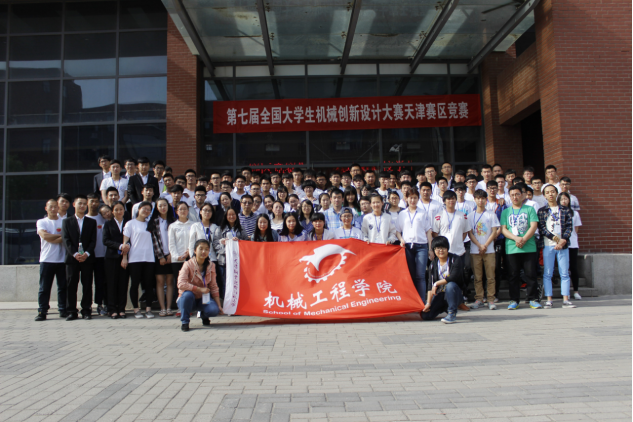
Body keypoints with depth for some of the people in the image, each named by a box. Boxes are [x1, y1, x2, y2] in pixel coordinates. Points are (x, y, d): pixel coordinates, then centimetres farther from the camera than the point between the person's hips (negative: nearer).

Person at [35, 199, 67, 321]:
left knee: (63, 287, 4)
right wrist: (60, 235, -2)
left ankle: (63, 310, 11)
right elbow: (45, 236, -8)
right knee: (44, 287, 0)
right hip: (46, 260, -1)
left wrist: (52, 239, -14)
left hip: (62, 259, 1)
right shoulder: (41, 222, 8)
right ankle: (42, 312, 6)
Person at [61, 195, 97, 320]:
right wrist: (75, 254, -13)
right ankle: (71, 311, 4)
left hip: (87, 258, 0)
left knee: (87, 285, 1)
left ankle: (86, 310, 6)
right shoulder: (66, 222, 11)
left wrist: (86, 253, -12)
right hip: (72, 258, 0)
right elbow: (66, 240, 0)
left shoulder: (92, 222, 13)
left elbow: (93, 241, 4)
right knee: (71, 285, -1)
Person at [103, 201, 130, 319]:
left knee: (123, 283, -1)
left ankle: (121, 309, 5)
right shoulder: (108, 224, 10)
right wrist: (120, 246, -13)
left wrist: (127, 246, -15)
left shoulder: (128, 223, 11)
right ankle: (112, 309, 3)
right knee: (112, 283, -1)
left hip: (125, 256, 0)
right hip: (112, 257, 0)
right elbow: (106, 240, -1)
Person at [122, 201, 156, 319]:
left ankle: (148, 309, 7)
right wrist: (124, 257, -7)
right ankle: (136, 309, 8)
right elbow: (125, 241, 1)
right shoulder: (131, 223, 4)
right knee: (135, 284, 1)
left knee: (149, 284, 2)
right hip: (135, 258, -3)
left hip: (149, 258, 3)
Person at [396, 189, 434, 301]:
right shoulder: (402, 214, 14)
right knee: (410, 274, 4)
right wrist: (401, 240, -7)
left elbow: (428, 231, 10)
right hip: (407, 246, 1)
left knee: (420, 275, -8)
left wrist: (431, 249, 4)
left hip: (421, 246, -1)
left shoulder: (422, 214, 11)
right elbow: (397, 231, 14)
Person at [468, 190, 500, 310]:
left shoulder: (491, 214, 5)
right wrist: (479, 245, -9)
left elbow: (494, 232, 1)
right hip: (475, 250, 1)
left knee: (490, 276, -1)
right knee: (477, 276, 3)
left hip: (489, 249, -1)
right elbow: (470, 233, 3)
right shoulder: (471, 216, 8)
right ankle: (479, 299, 10)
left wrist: (485, 245, -9)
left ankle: (491, 300, 4)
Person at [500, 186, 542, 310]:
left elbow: (534, 226, 0)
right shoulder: (506, 212, 13)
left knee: (531, 274, -1)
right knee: (514, 275, 4)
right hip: (511, 248, 1)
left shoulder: (529, 209, 10)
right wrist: (516, 238, -13)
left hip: (529, 248, -1)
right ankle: (514, 300, 10)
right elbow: (503, 229, 4)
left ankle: (533, 299, 7)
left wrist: (524, 239, -13)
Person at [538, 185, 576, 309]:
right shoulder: (542, 211, 8)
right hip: (548, 245, -1)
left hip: (563, 245, 1)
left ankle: (566, 300, 5)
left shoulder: (566, 210, 11)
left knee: (565, 273, 1)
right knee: (547, 274, 0)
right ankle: (549, 300, 3)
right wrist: (556, 238, -13)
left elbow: (569, 227, 2)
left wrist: (563, 240, -13)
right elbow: (542, 228, -2)